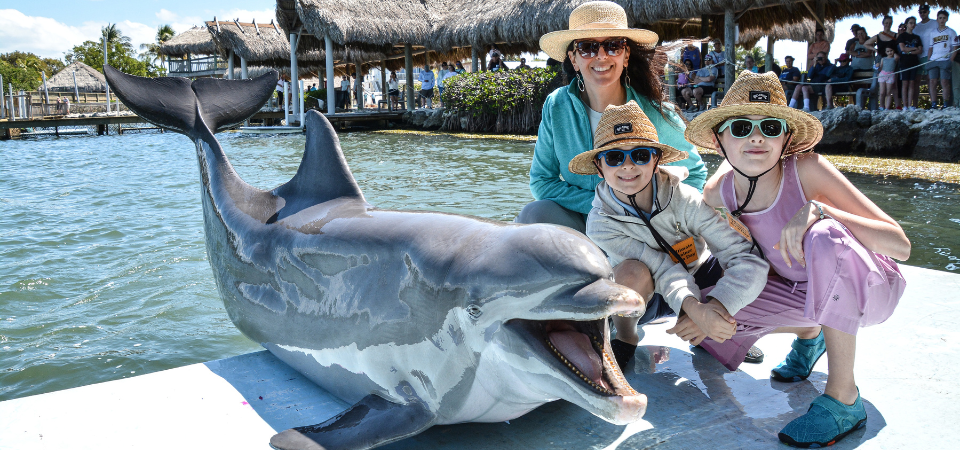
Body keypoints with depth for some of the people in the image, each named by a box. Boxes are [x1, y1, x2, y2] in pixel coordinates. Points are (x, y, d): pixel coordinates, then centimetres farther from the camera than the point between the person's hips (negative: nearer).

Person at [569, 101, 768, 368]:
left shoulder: (685, 200, -27)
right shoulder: (601, 224, -25)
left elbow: (748, 257, -34)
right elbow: (663, 270, -32)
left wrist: (714, 308, -50)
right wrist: (694, 308, -52)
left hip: (697, 279, 3)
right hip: (640, 298, -2)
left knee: (754, 272, -24)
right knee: (635, 272, -37)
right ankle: (625, 341, -4)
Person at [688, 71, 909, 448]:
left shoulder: (807, 169, -28)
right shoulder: (717, 193, -15)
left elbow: (900, 245, -30)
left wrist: (818, 211, -43)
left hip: (868, 286, -4)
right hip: (802, 290, 5)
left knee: (825, 236, -37)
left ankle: (843, 398, -21)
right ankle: (810, 334, 15)